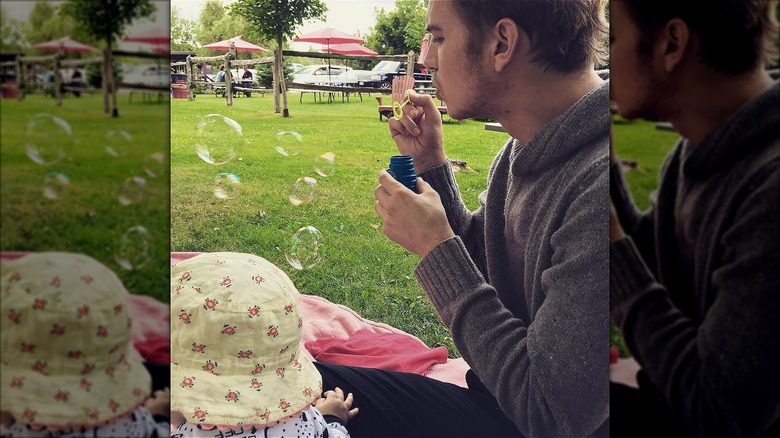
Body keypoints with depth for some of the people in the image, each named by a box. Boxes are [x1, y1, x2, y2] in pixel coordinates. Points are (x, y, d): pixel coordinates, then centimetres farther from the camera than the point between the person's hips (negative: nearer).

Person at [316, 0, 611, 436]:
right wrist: (431, 166, -1)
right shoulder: (525, 151, -1)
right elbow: (475, 266, 12)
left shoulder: (600, 187, -30)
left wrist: (435, 246, -21)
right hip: (506, 402, 7)